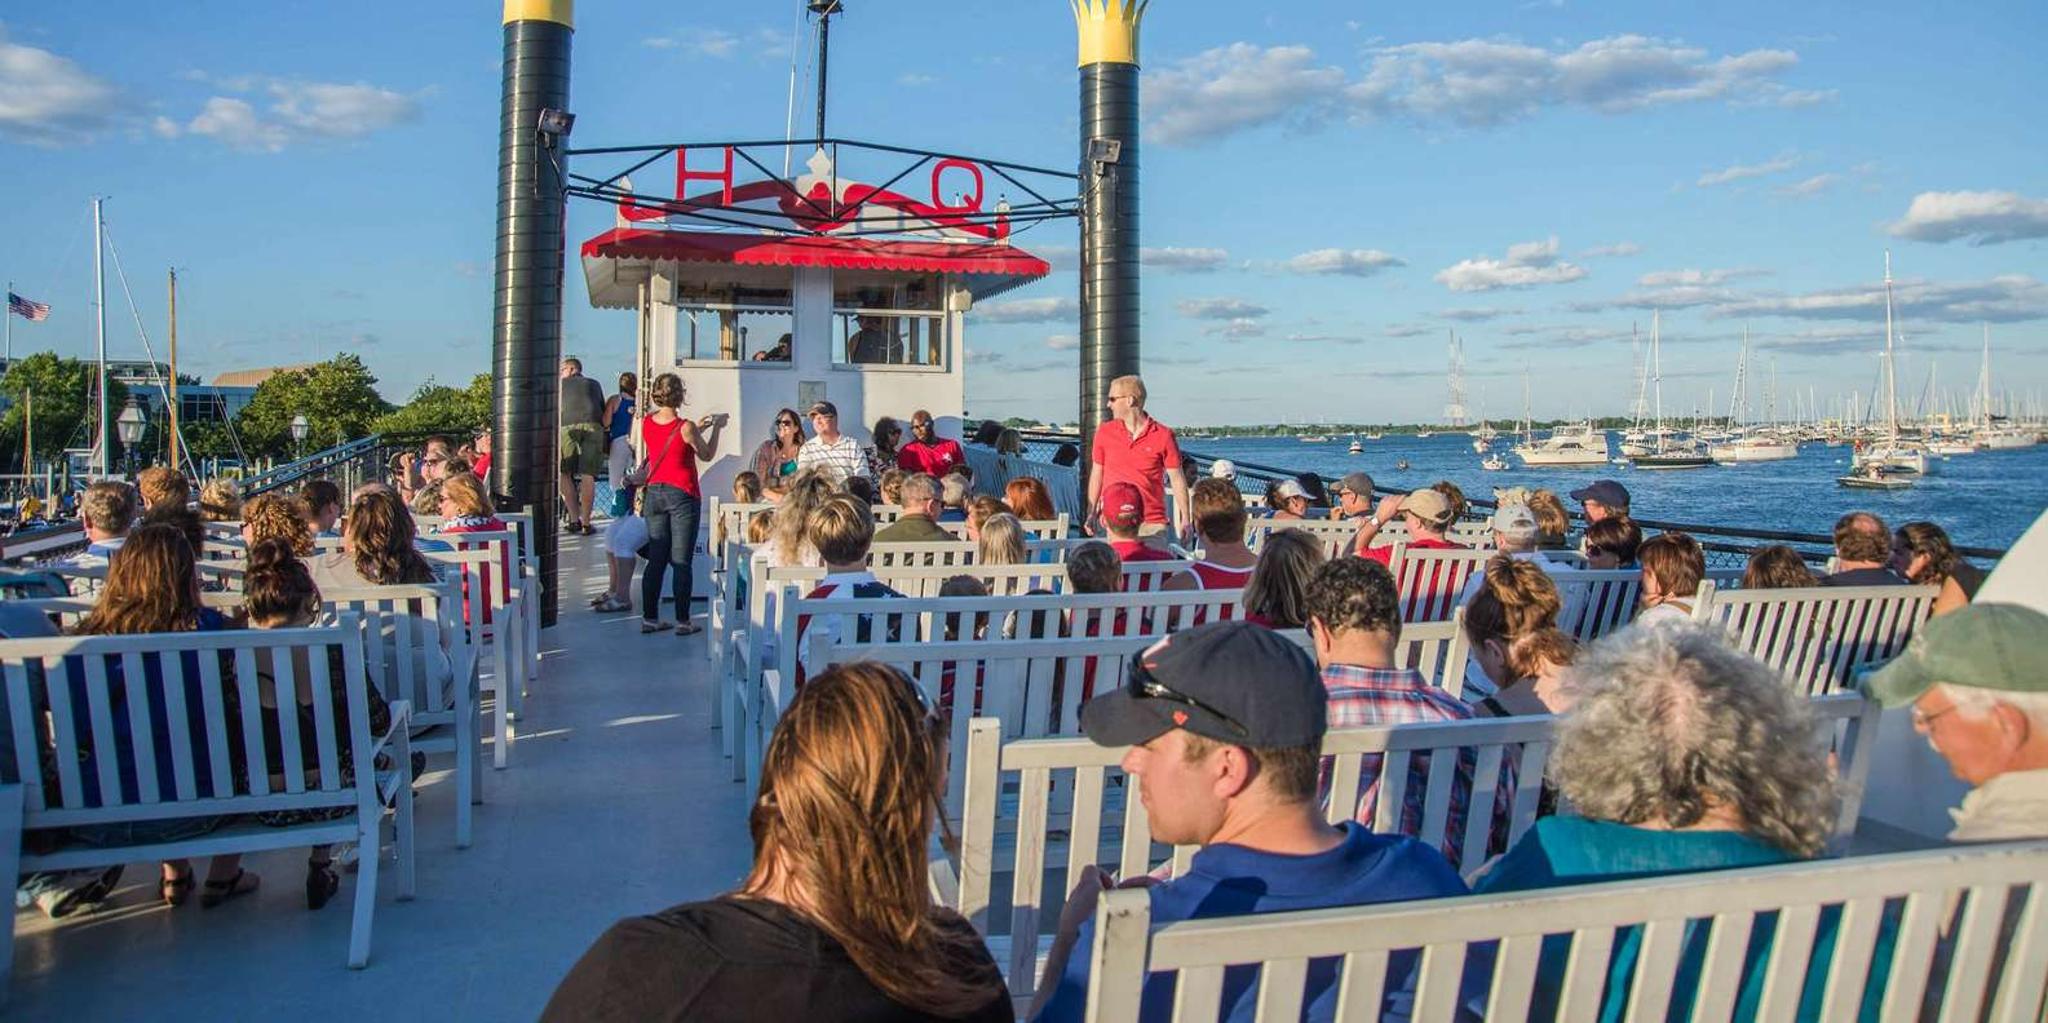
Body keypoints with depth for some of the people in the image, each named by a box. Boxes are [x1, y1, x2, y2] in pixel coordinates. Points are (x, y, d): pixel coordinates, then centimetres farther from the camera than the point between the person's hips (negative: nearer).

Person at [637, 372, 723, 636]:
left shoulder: (646, 423, 1)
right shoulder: (686, 427, -15)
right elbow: (706, 455, 0)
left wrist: (697, 429, 21)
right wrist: (716, 428, 12)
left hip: (654, 493, 5)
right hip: (682, 495, -5)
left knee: (656, 559, 11)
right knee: (681, 562, 0)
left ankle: (650, 618, 13)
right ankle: (683, 621, 3)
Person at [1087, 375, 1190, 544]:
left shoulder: (1163, 435, -2)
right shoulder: (1104, 432, 6)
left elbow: (1177, 479, 2)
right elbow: (1097, 473, 13)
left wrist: (1184, 519, -2)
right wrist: (1092, 512, 7)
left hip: (1152, 524, -2)